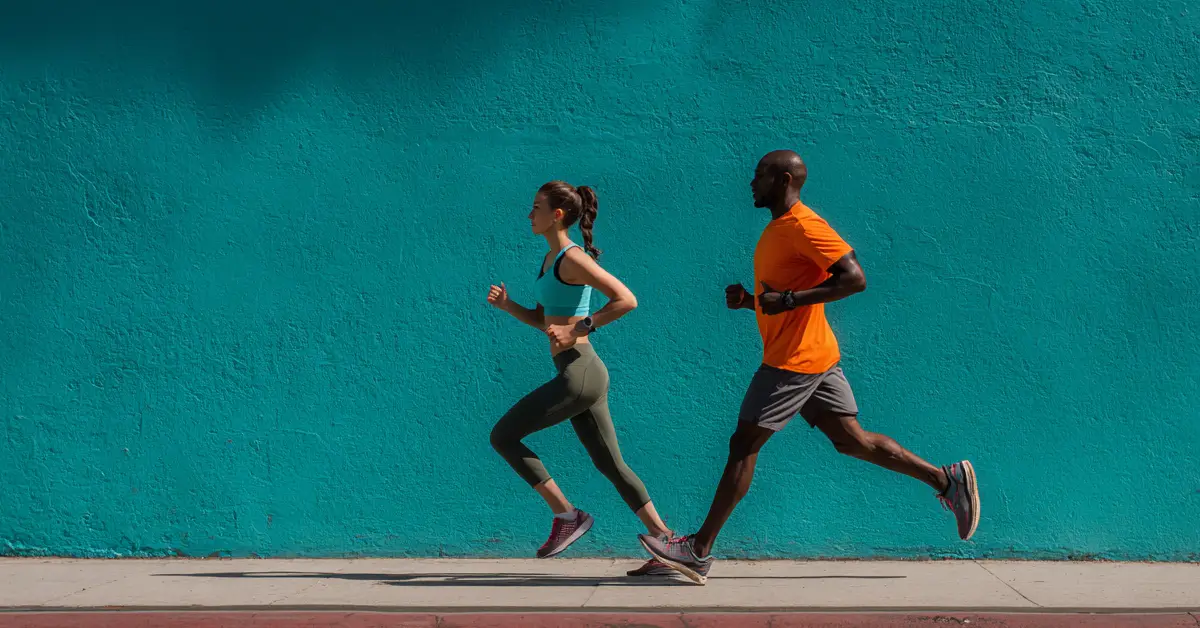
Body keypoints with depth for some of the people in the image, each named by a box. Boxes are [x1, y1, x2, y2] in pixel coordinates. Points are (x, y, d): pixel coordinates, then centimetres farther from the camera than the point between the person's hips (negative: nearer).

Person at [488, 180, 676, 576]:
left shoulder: (573, 258, -13)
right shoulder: (551, 259, 15)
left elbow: (626, 300, -20)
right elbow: (543, 320, 24)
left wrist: (579, 328, -19)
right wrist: (507, 306, 8)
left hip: (579, 374, -10)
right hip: (581, 374, 10)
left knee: (503, 436, 0)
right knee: (609, 463, 10)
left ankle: (567, 516, 3)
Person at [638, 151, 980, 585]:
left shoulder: (803, 226, -15)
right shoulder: (778, 229, 16)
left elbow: (854, 279, -23)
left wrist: (788, 300, -25)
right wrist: (749, 301, 7)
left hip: (795, 360, -10)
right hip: (813, 358, 10)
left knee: (743, 445, -6)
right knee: (853, 441, 10)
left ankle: (699, 551, 0)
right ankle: (947, 479, 11)